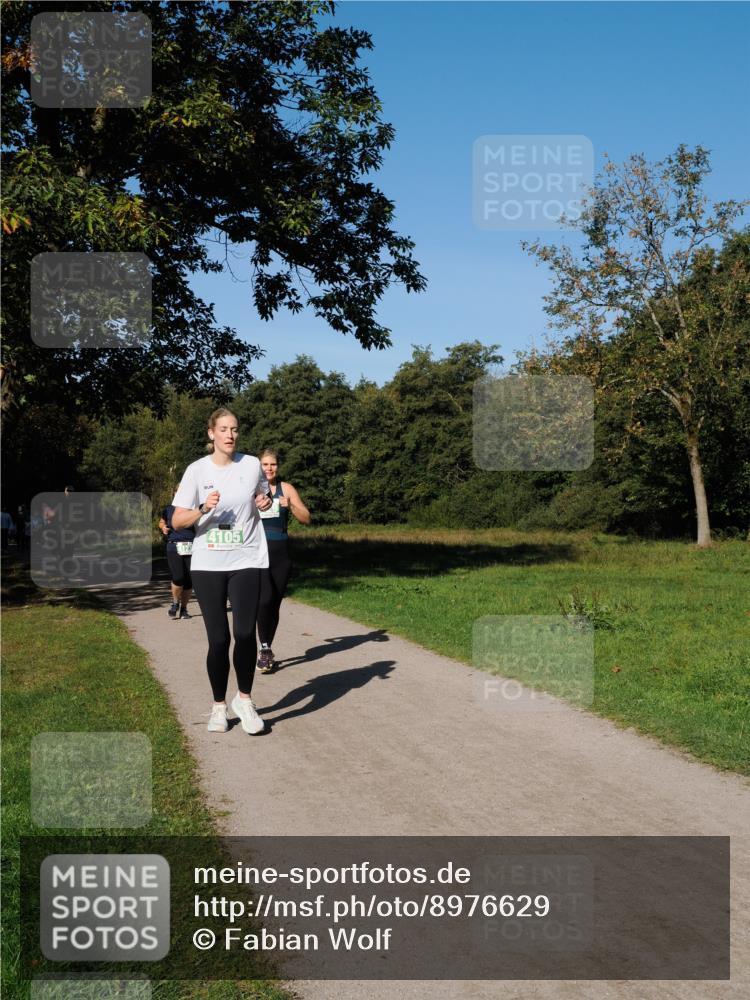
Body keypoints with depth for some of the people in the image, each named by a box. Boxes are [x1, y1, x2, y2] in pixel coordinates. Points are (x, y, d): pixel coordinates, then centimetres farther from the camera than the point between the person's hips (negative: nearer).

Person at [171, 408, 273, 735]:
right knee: (218, 638, 1)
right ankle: (219, 706, 19)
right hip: (207, 564, -1)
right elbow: (177, 521, -2)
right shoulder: (197, 470, -2)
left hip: (246, 562, 1)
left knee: (245, 633, -10)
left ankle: (244, 699, 11)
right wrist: (203, 509, -20)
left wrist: (265, 502, -1)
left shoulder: (251, 465, 3)